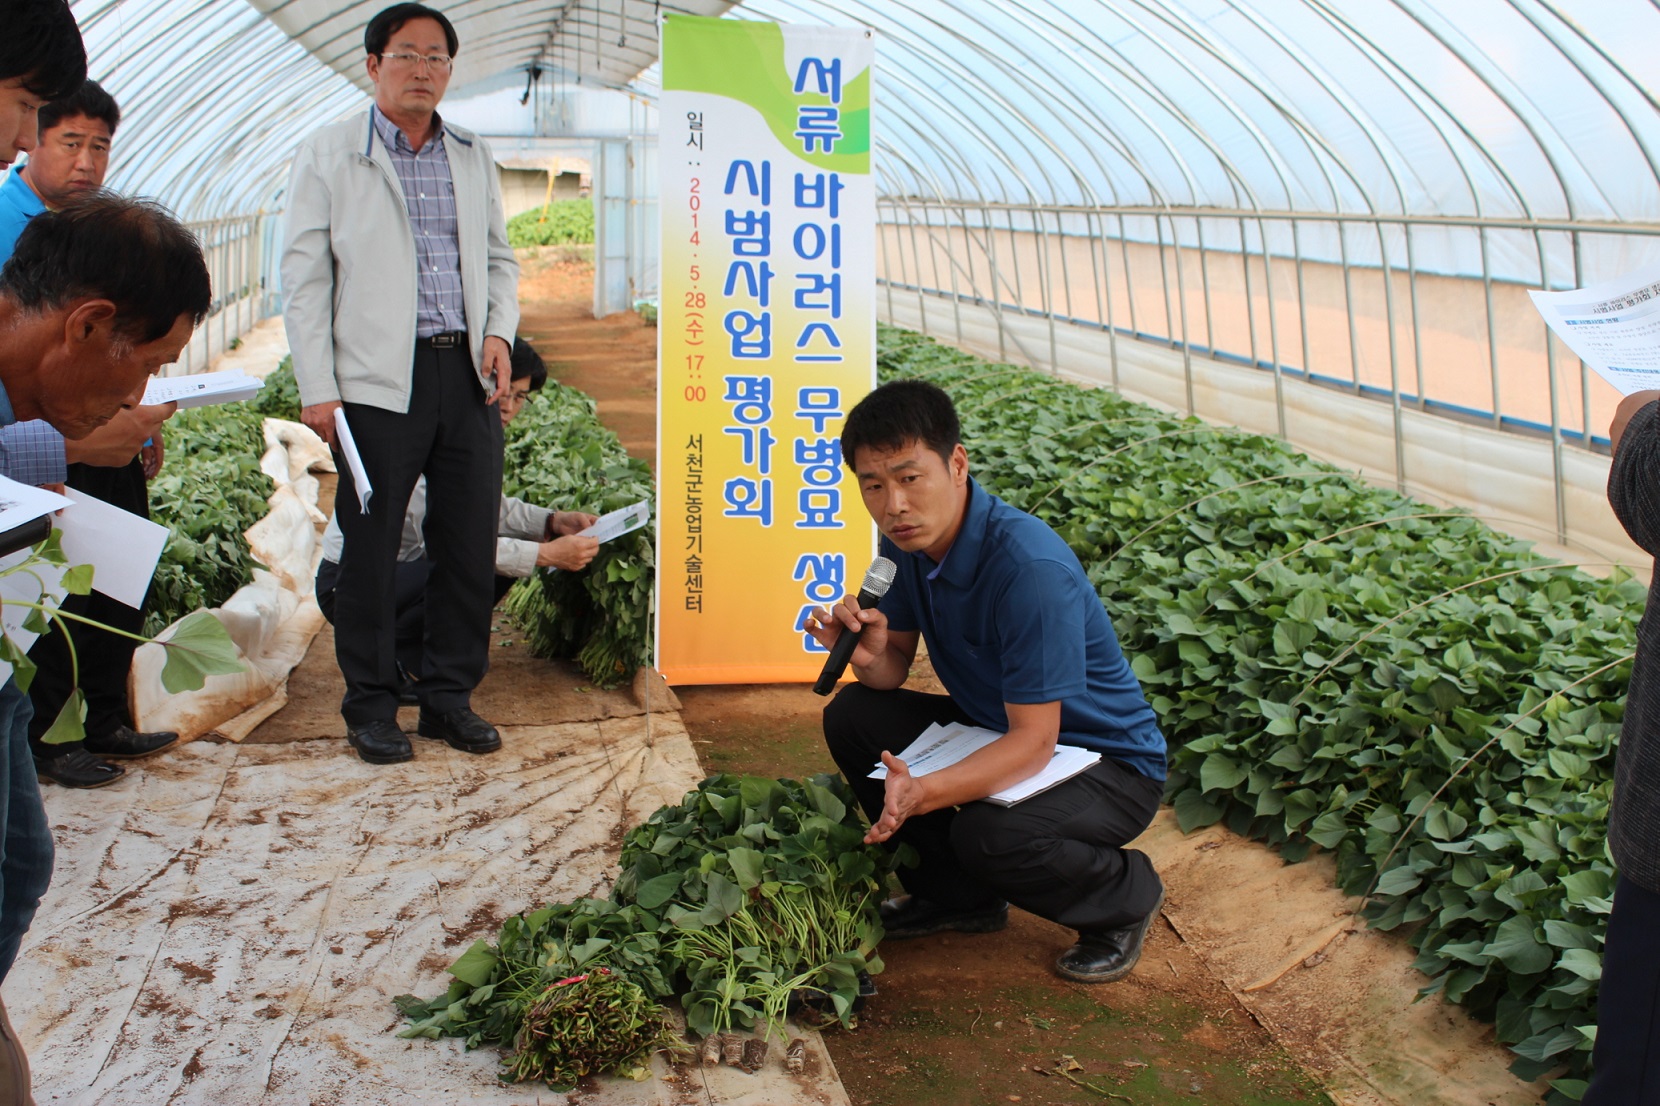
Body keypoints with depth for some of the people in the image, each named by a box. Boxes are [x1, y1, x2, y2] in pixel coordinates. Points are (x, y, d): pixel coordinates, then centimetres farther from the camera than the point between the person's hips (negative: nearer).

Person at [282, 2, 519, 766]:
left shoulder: (472, 157, 16)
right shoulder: (328, 156, 3)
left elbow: (499, 258, 22)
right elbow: (304, 277, 0)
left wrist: (500, 332, 2)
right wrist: (317, 389, -7)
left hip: (467, 375, 4)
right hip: (379, 379, -4)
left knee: (469, 546, 5)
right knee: (369, 549, 1)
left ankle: (450, 697, 19)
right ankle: (370, 707, 15)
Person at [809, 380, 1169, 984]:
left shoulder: (1030, 566, -32)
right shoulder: (907, 541, -8)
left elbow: (1034, 742, -31)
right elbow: (895, 668, 1)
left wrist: (924, 792, -45)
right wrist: (868, 656, -24)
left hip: (1108, 762, -7)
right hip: (997, 728, 8)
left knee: (987, 833, -34)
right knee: (853, 714, -6)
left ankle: (1126, 896, 0)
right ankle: (957, 895, 10)